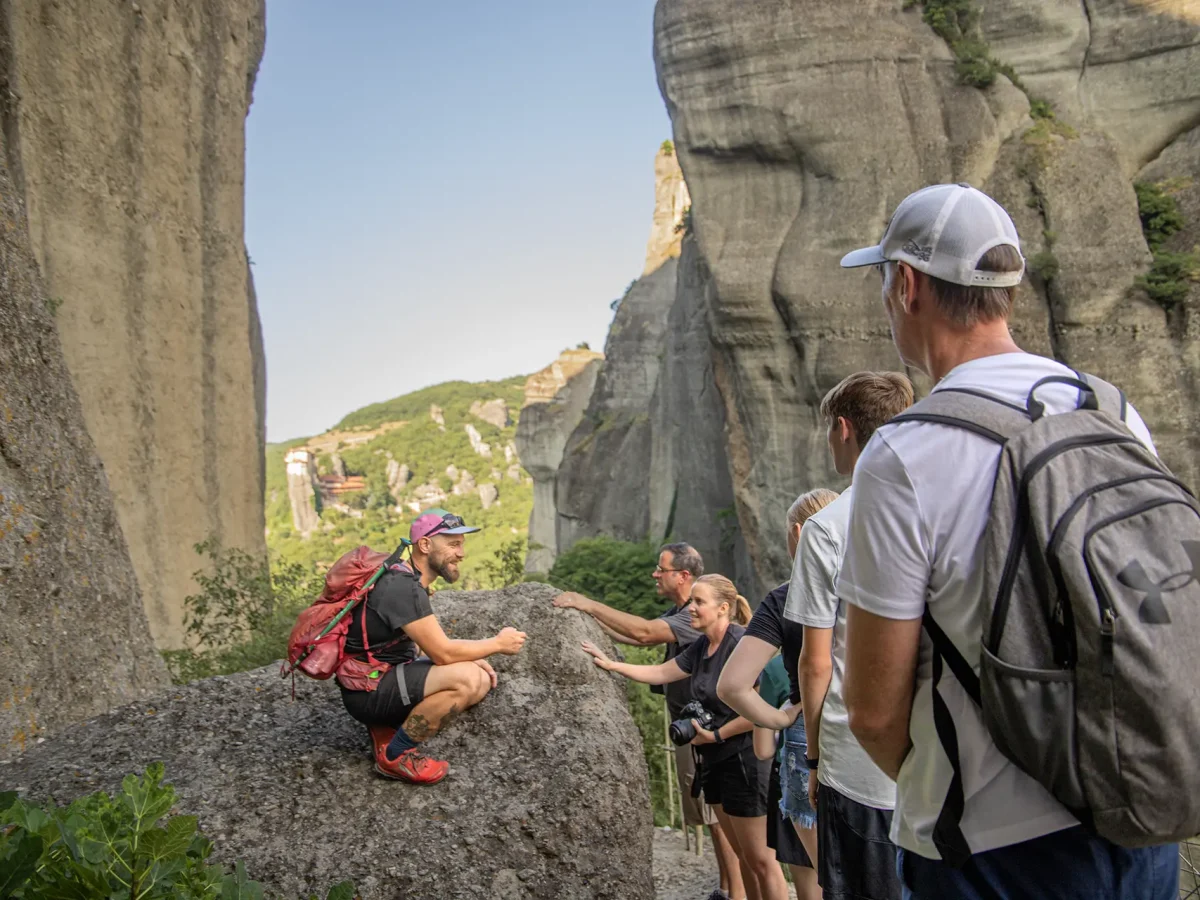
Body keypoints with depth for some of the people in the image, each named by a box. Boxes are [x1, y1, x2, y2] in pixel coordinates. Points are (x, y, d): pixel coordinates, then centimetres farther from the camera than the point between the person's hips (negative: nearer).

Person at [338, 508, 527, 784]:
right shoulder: (402, 587, -23)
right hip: (367, 690, -10)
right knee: (465, 679, -27)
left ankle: (387, 726, 5)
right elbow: (443, 653, -24)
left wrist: (471, 660, -1)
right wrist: (498, 643, -11)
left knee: (481, 681, 2)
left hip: (387, 675, 10)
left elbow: (433, 647, 13)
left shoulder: (410, 581, 8)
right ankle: (394, 755, -9)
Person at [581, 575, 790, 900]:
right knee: (743, 856, 18)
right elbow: (659, 673, 11)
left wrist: (715, 735, -15)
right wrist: (611, 665, 6)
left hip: (746, 760, -8)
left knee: (761, 859, 5)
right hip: (715, 760, 8)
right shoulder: (700, 647, 4)